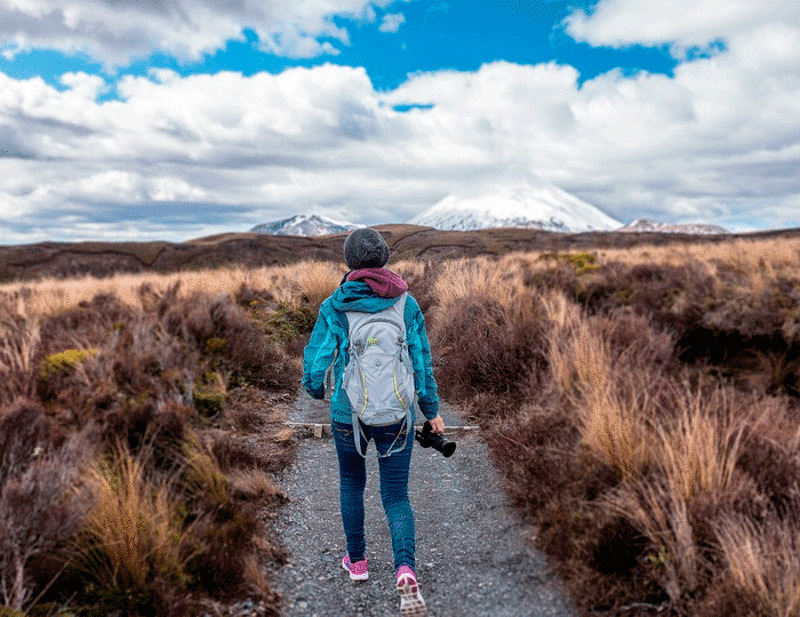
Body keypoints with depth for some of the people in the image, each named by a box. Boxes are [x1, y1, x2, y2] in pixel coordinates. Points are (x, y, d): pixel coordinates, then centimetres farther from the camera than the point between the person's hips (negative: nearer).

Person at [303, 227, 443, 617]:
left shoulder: (334, 307, -9)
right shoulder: (407, 304, -5)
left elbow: (316, 362, -8)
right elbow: (421, 361, -3)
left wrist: (315, 390, 15)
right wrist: (432, 411, 9)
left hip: (348, 412, 0)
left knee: (352, 481, 26)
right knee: (396, 496, 11)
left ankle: (357, 561, 38)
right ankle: (405, 571, -12)